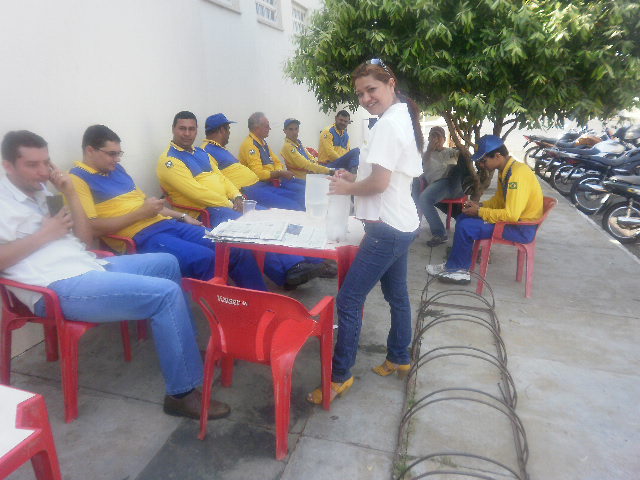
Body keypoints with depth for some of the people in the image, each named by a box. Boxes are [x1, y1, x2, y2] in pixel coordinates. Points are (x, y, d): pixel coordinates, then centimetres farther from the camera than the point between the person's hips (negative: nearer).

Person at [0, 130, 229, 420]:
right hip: (57, 288, -9)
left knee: (167, 263, 13)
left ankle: (186, 348, 20)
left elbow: (85, 239, 15)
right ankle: (182, 393, -13)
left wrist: (70, 194, 6)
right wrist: (45, 234, -12)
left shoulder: (40, 194, 19)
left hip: (88, 265, 10)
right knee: (166, 293, -23)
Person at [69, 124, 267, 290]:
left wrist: (182, 216, 18)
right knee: (206, 259, -31)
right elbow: (91, 228, -13)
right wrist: (140, 213, -12)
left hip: (165, 223, 8)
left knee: (237, 250, -5)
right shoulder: (78, 178, -2)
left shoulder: (117, 169, 21)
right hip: (139, 237, -8)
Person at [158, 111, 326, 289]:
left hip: (229, 204, 8)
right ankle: (286, 275, -24)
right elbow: (196, 192, -16)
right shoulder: (169, 160, -5)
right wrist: (230, 205, -13)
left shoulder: (201, 153, 21)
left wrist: (237, 197, -1)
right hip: (207, 212, -8)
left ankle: (296, 265, -14)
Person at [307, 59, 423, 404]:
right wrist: (355, 178, 8)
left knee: (348, 300, -5)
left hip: (386, 227, -11)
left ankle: (339, 376, 7)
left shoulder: (388, 124, -16)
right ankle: (399, 359, 37)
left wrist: (348, 188, -5)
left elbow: (379, 182, -22)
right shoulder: (404, 118, 14)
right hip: (402, 224, 11)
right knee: (396, 294, 21)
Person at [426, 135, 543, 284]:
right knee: (463, 218, 8)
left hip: (523, 228, -10)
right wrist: (480, 205, 1)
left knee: (466, 227, -19)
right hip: (514, 216, 10)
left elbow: (511, 215, -30)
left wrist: (480, 212, -19)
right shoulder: (505, 171, 6)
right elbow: (498, 200, 20)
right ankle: (459, 271, 4)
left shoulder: (517, 174, -25)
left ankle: (453, 268, 3)